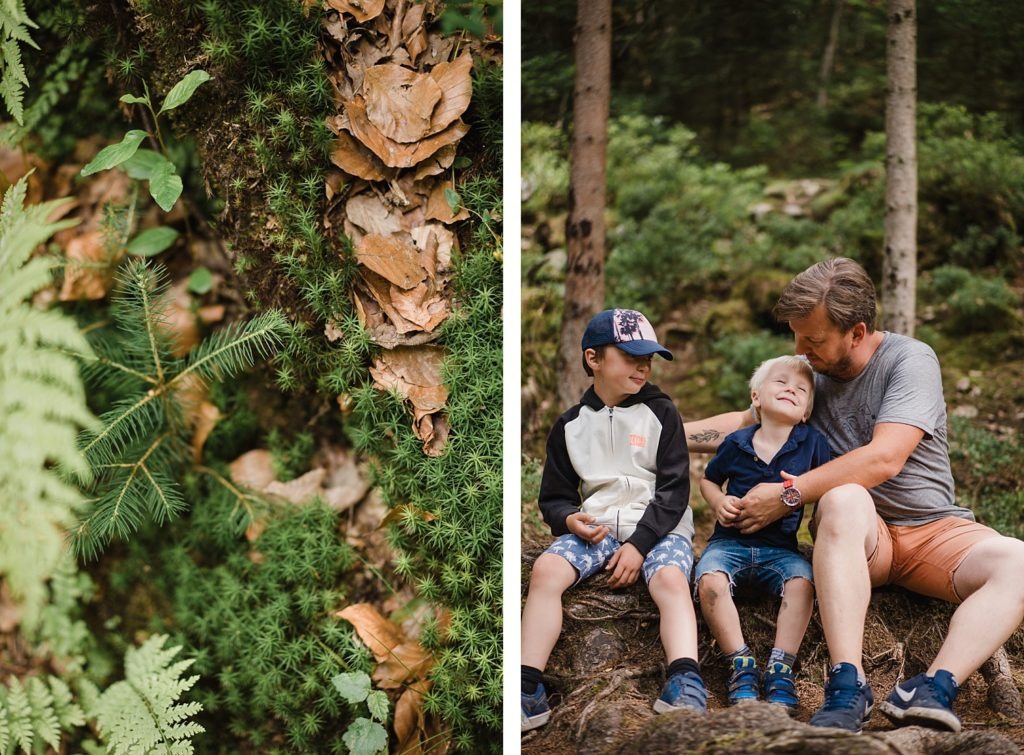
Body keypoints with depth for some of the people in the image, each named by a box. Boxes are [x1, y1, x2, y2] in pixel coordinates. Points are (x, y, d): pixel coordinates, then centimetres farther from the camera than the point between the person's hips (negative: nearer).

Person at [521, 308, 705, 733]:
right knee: (546, 570, -26)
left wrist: (640, 543, -14)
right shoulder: (571, 424, 10)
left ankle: (686, 686, -48)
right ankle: (528, 690, -31)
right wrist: (570, 519, -12)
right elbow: (554, 496, 13)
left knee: (671, 578, -33)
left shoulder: (661, 414, 4)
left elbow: (674, 489, -2)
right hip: (594, 526, 2)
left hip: (658, 526, -2)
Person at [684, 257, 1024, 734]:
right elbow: (747, 422, 23)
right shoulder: (809, 372, 7)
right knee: (843, 500, -36)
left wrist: (788, 494, -19)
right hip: (856, 534, 1)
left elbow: (884, 459, -21)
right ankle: (847, 688, -44)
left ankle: (933, 690, -43)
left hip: (936, 529, -1)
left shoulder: (910, 361, -9)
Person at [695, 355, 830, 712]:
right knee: (710, 579, -31)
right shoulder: (736, 443, 1)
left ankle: (780, 669, -25)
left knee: (801, 581, -31)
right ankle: (741, 665, -23)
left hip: (780, 548, 0)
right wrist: (718, 502, -4)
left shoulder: (813, 443, -1)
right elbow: (708, 480, 18)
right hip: (730, 541, 0)